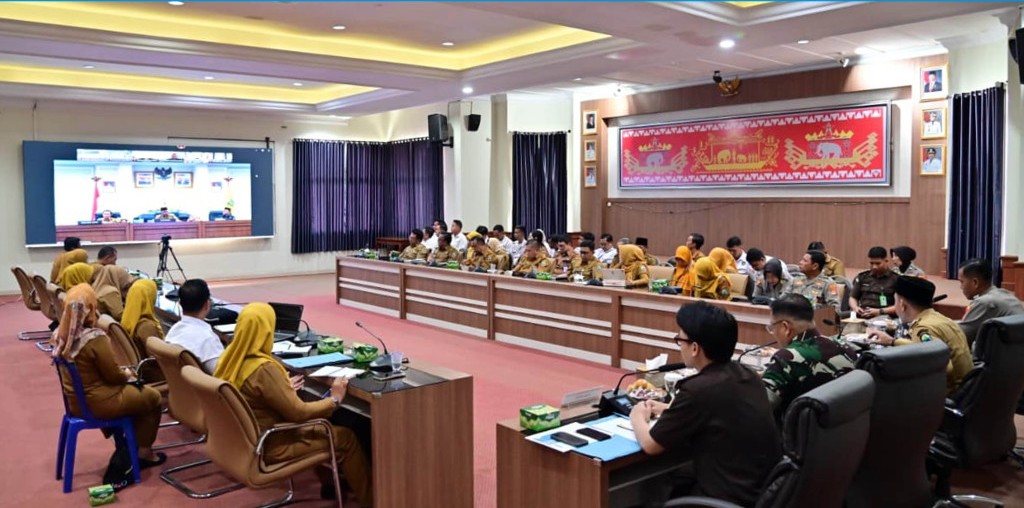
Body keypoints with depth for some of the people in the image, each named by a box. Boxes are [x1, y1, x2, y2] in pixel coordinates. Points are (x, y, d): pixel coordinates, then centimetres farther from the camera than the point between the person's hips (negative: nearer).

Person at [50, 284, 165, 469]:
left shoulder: (60, 335, -5)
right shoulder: (95, 339, -29)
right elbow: (113, 375, -18)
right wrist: (127, 374, 2)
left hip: (75, 401, 8)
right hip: (98, 403, -8)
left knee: (132, 391, 30)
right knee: (152, 397, 13)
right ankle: (144, 452, 22)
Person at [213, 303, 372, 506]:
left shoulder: (230, 357, -3)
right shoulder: (263, 369, -30)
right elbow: (299, 413, -25)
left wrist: (284, 387, 24)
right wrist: (334, 399, -11)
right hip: (268, 446, -9)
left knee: (317, 426, 26)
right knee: (345, 438, 0)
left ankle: (328, 481, 38)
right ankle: (369, 499, 15)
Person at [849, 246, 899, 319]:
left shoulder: (896, 279, 4)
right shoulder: (862, 277, 17)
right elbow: (853, 297, 21)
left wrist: (879, 311, -13)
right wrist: (855, 307, -1)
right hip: (861, 316, 3)